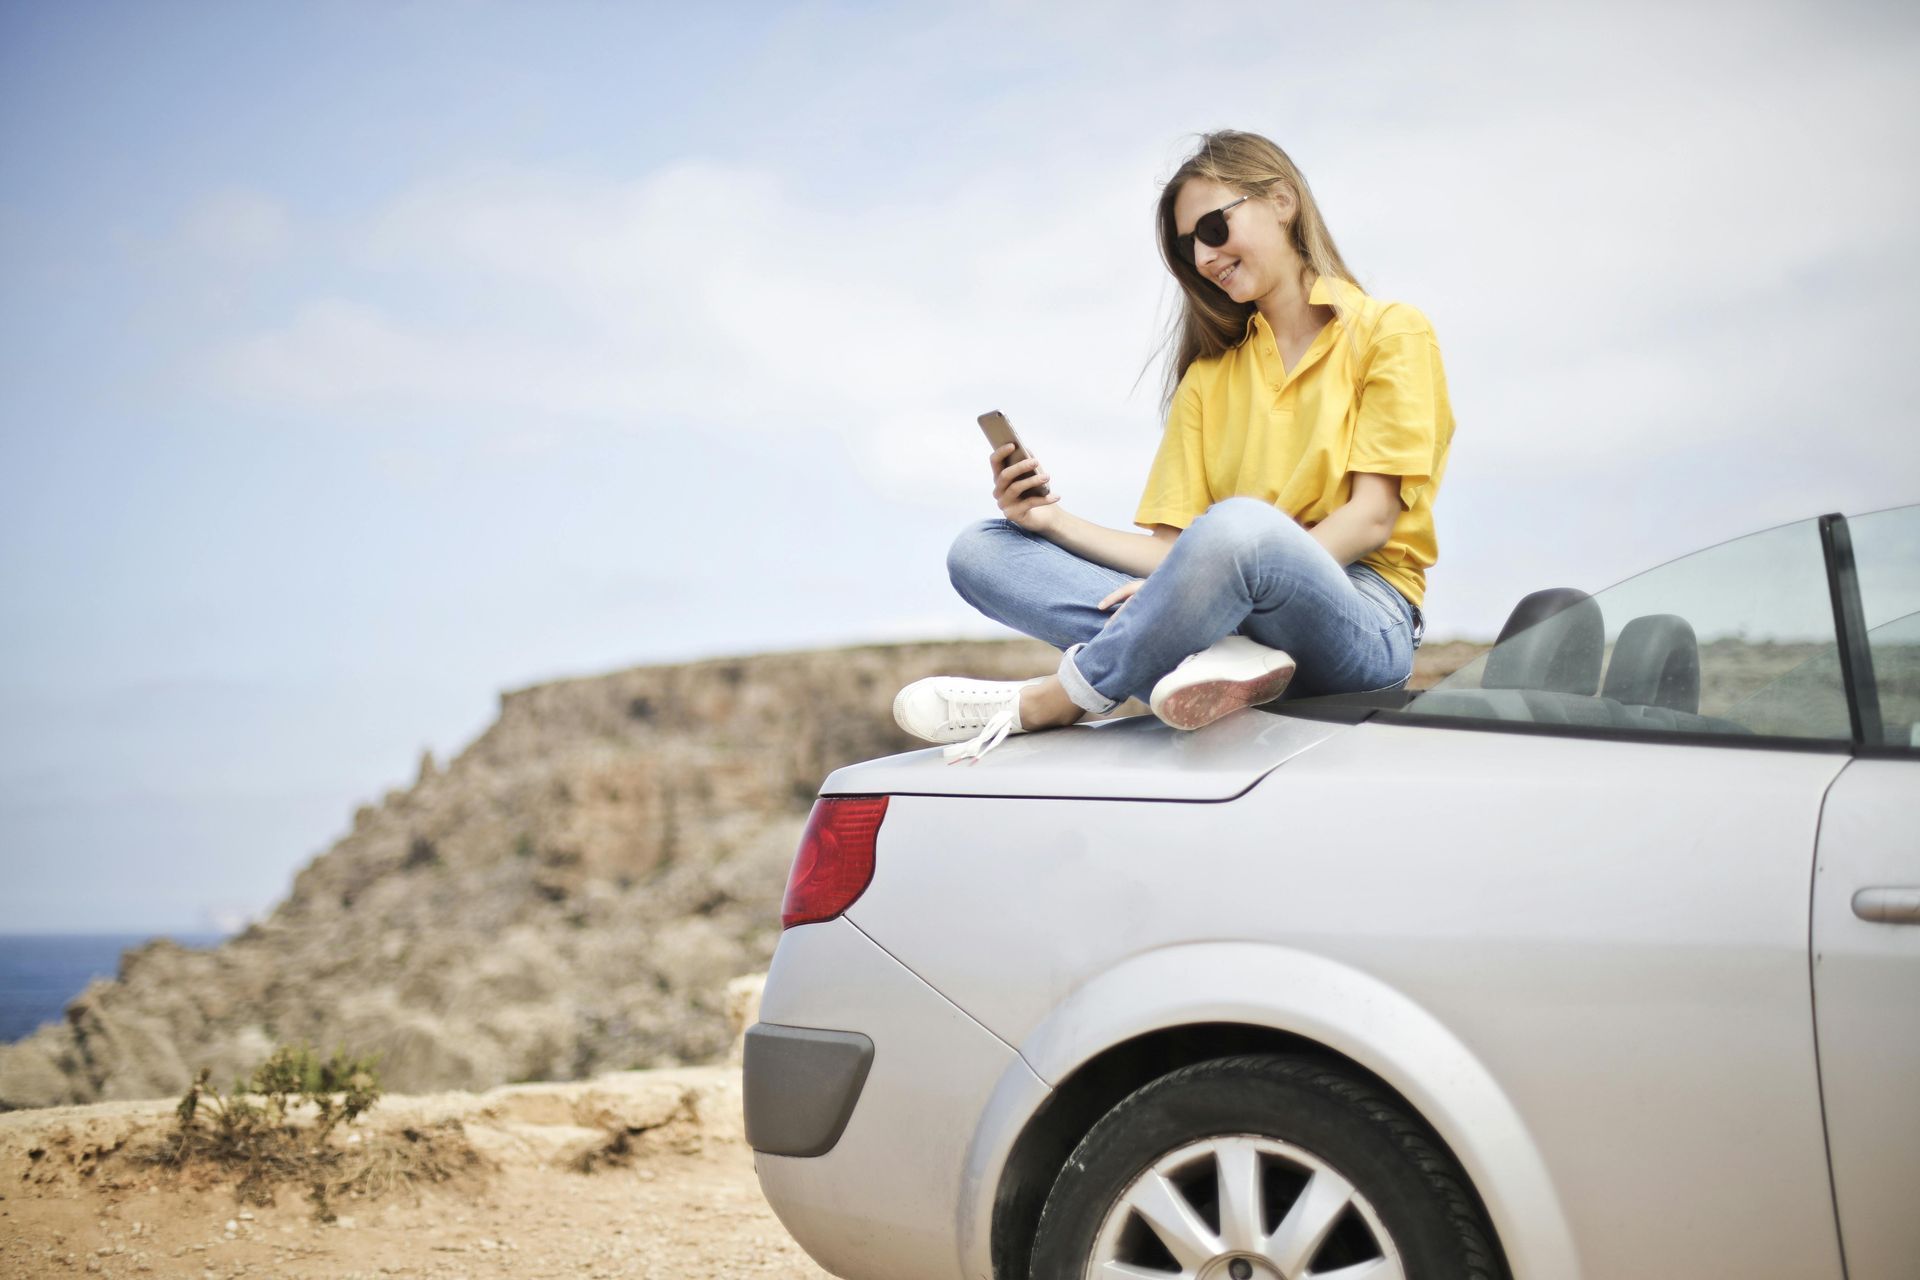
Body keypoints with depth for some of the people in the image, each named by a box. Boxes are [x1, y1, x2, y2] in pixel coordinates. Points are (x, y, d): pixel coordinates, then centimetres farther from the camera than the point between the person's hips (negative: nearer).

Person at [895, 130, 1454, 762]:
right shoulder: (1208, 376, 24)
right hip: (1229, 610, 6)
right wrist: (1056, 522, -6)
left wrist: (1205, 582, -19)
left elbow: (1372, 518, -7)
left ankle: (1043, 704, -22)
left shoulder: (1390, 332, 7)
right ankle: (1208, 655, -32)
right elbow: (1173, 549, 12)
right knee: (979, 550, -8)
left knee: (1237, 523, -40)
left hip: (1362, 619, -5)